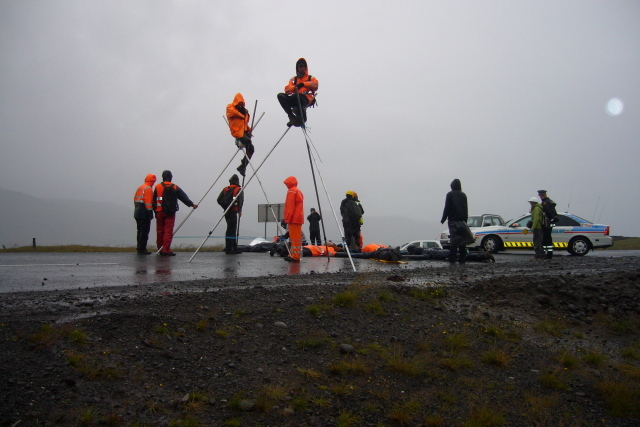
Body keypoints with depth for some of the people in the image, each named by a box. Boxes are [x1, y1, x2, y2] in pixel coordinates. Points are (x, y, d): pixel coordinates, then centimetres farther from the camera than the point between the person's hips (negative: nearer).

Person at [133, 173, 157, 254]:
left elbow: (135, 199, 20)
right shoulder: (148, 188, -11)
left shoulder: (140, 188, 17)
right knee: (144, 231, -5)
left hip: (137, 213, 9)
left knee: (140, 230, 17)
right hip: (144, 213, -9)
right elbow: (148, 201, -19)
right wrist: (150, 212, -19)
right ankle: (142, 249, -5)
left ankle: (139, 247, 23)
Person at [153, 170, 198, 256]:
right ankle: (166, 250, -9)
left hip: (159, 212, 2)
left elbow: (154, 200, 7)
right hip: (170, 213, -2)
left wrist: (155, 211, 14)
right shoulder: (175, 187, 2)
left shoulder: (157, 187, 4)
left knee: (160, 231, 11)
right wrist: (192, 204, 14)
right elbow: (184, 197, 6)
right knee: (168, 231, -4)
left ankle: (160, 249, 19)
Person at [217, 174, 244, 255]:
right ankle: (229, 249, -7)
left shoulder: (225, 189, 13)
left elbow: (219, 200, 9)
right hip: (234, 212, -6)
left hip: (226, 212, 6)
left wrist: (225, 207, 16)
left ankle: (234, 248, 19)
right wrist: (239, 211, -7)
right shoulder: (239, 189, -2)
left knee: (233, 230, 14)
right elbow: (241, 201, -14)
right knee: (231, 230, -5)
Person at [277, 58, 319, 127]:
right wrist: (295, 87, -11)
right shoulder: (293, 79, 27)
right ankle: (291, 116, -25)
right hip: (295, 100, 4)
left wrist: (303, 84, -9)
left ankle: (302, 117, -19)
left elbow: (315, 86, -1)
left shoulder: (311, 78, 22)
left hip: (307, 100, -3)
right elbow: (287, 90, 9)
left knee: (298, 96, -39)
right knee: (280, 95, -22)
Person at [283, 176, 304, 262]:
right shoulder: (299, 191, 22)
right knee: (296, 238, 13)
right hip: (299, 219, 10)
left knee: (295, 238, -10)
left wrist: (287, 219, -16)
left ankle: (295, 256, -11)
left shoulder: (291, 191, -8)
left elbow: (290, 207, -16)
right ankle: (293, 255, 19)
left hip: (293, 219, -10)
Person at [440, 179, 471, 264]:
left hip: (453, 220, -4)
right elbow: (466, 209, 16)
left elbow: (447, 208, -7)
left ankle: (452, 259, -9)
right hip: (462, 221, 4)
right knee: (462, 240, 6)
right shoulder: (463, 195, 13)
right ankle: (462, 259, 6)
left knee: (453, 239, -7)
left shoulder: (450, 194, -2)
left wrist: (443, 219, -1)